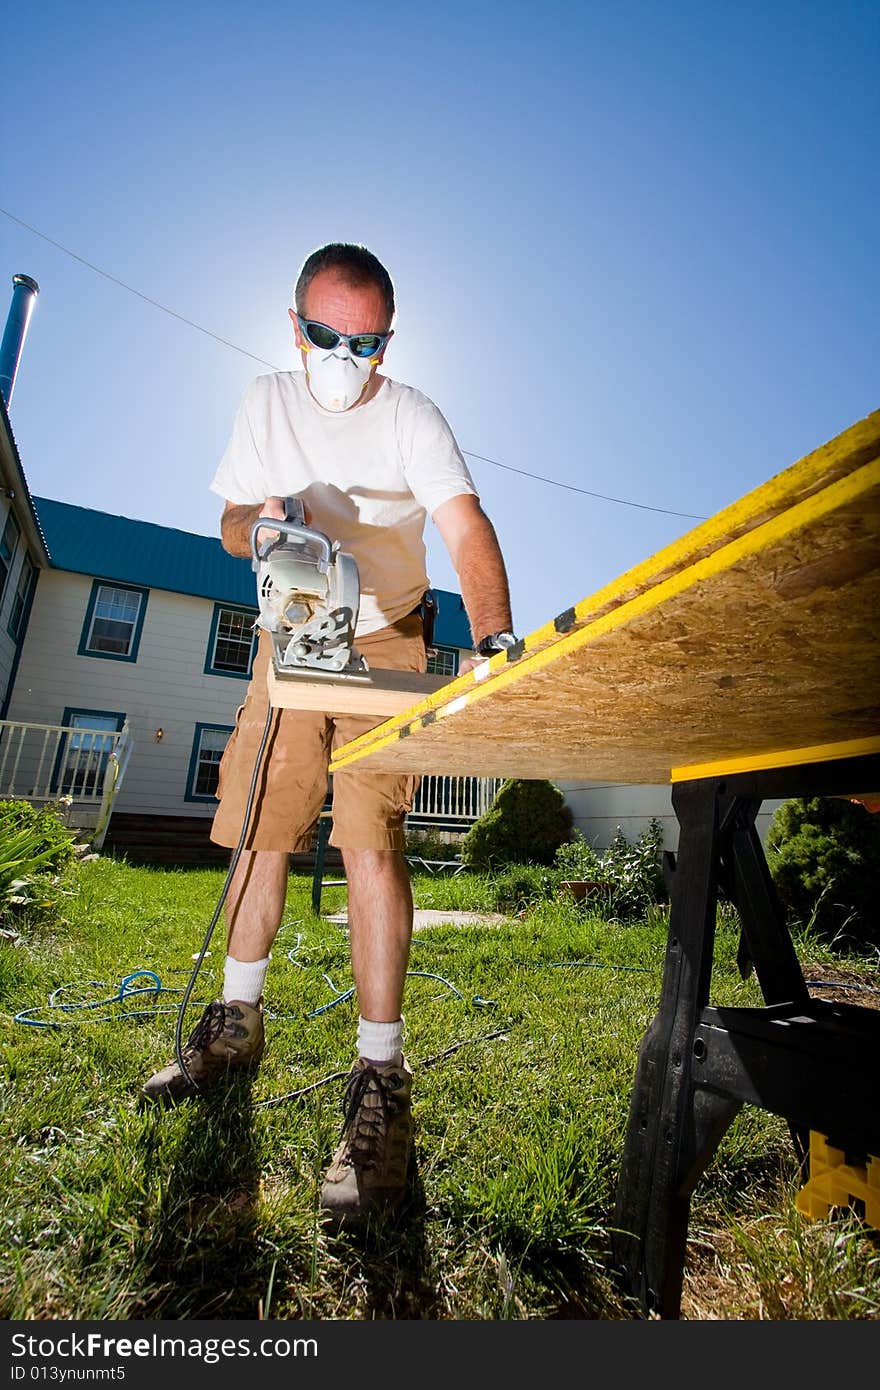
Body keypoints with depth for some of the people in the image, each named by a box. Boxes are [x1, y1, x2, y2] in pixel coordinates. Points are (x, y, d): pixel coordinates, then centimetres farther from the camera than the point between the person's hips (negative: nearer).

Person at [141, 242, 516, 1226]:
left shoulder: (411, 417, -7)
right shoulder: (266, 403, 8)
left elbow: (467, 530, -23)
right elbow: (231, 521, 10)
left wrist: (492, 642, -41)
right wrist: (258, 522, -16)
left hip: (384, 644, -4)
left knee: (371, 843, -17)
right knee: (258, 830, 6)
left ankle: (380, 1078, -6)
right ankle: (237, 1023, 26)